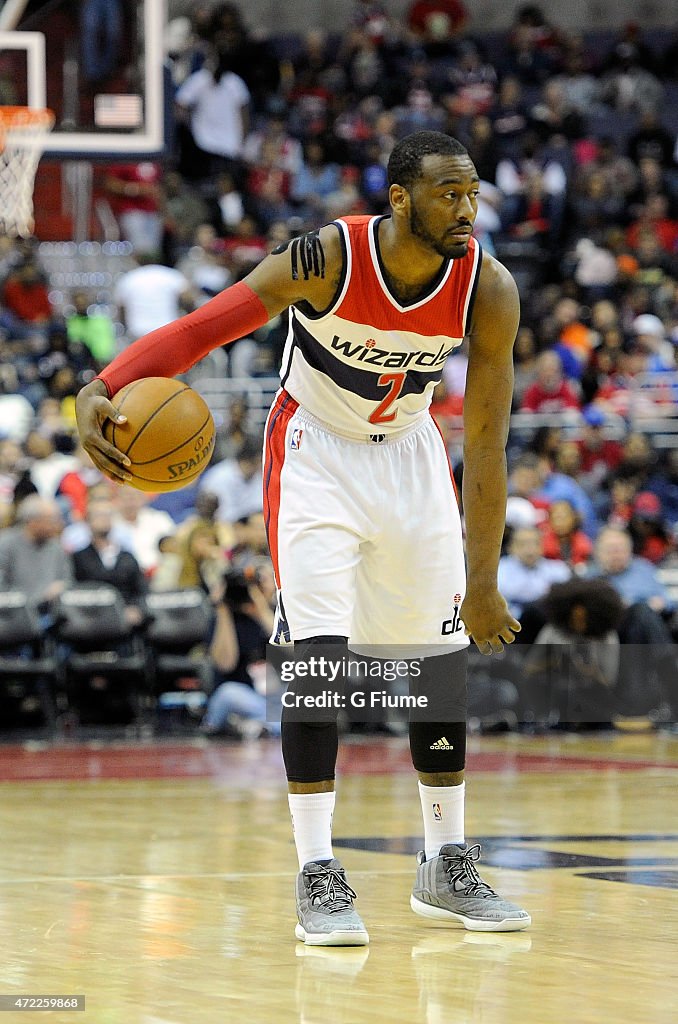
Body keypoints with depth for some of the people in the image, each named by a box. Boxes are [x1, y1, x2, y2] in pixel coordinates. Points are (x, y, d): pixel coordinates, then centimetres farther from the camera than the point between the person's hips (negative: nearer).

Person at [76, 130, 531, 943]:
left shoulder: (488, 290, -20)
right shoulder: (327, 259, -29)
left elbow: (484, 442, -15)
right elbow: (201, 328, -30)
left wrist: (483, 583, -13)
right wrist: (102, 391, -48)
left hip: (409, 455, 4)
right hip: (315, 451, -4)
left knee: (442, 652, 6)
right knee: (317, 652, -16)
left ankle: (446, 866, 19)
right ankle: (317, 876, -13)